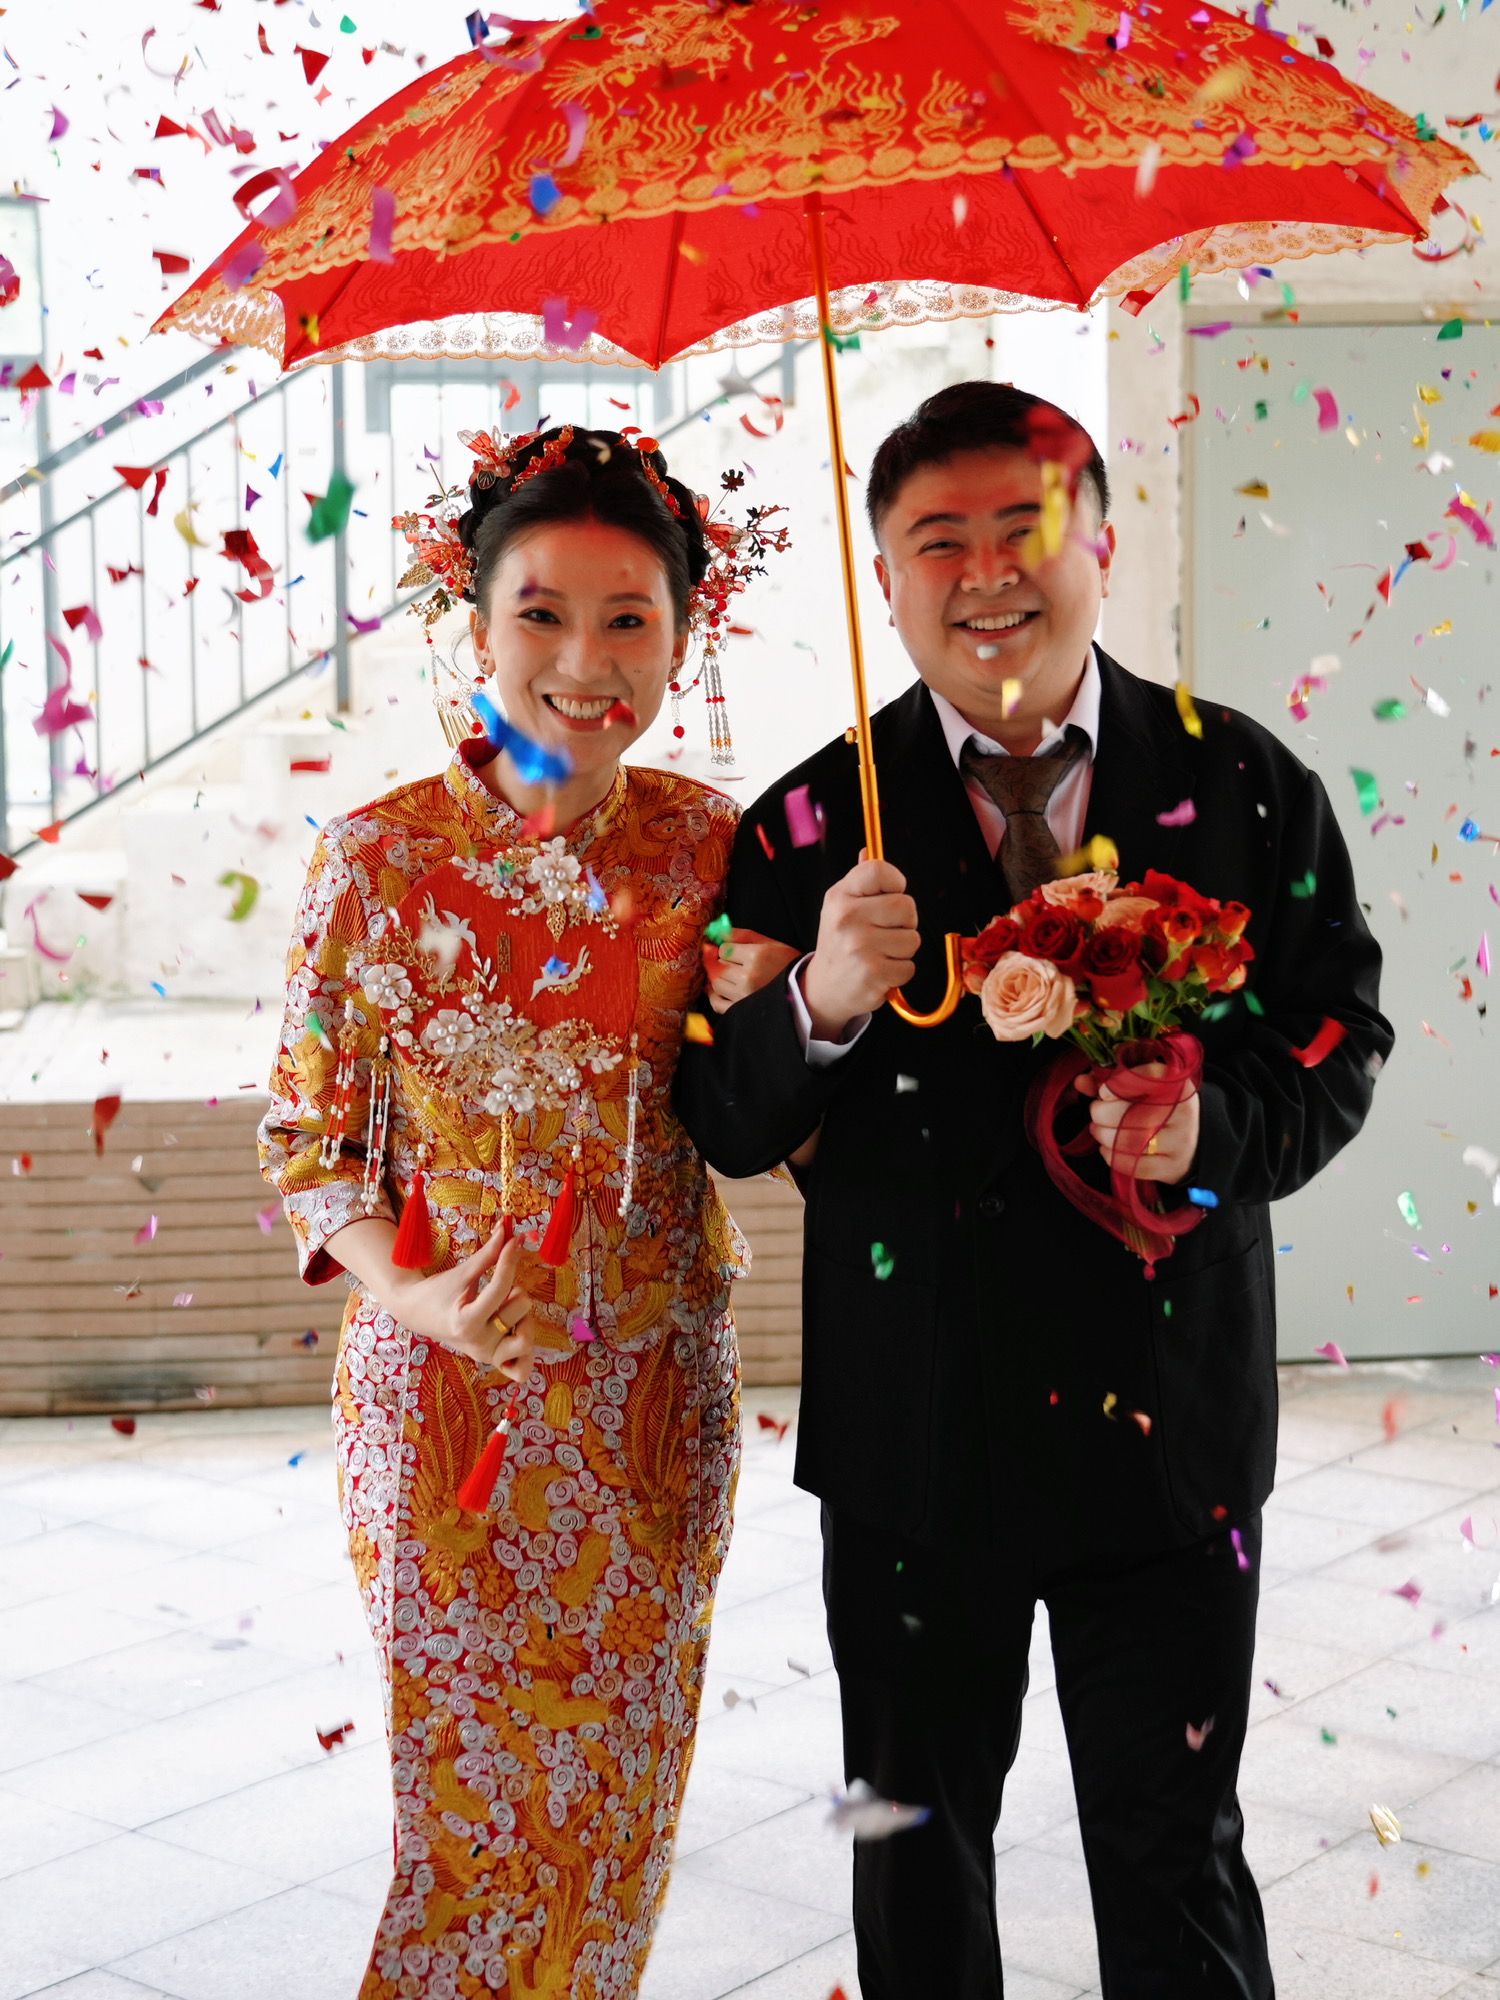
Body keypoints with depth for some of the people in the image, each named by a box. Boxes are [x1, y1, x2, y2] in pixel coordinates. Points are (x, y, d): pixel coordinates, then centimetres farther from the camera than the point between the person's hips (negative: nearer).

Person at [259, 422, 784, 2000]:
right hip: (446, 1385, -2)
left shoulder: (711, 845, -3)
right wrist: (418, 1294, -18)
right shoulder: (380, 856, -9)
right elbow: (308, 1137, -2)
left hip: (656, 1390, 2)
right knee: (471, 1799, 7)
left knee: (622, 1793, 16)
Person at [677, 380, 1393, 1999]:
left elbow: (1339, 1041, 3)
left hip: (1167, 1419, 0)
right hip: (912, 1423, 0)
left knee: (1173, 1851, 13)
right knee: (917, 1840, 18)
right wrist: (819, 1003, -26)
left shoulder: (1240, 786, -2)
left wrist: (1221, 1125, -17)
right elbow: (725, 1127, -6)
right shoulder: (815, 824, -4)